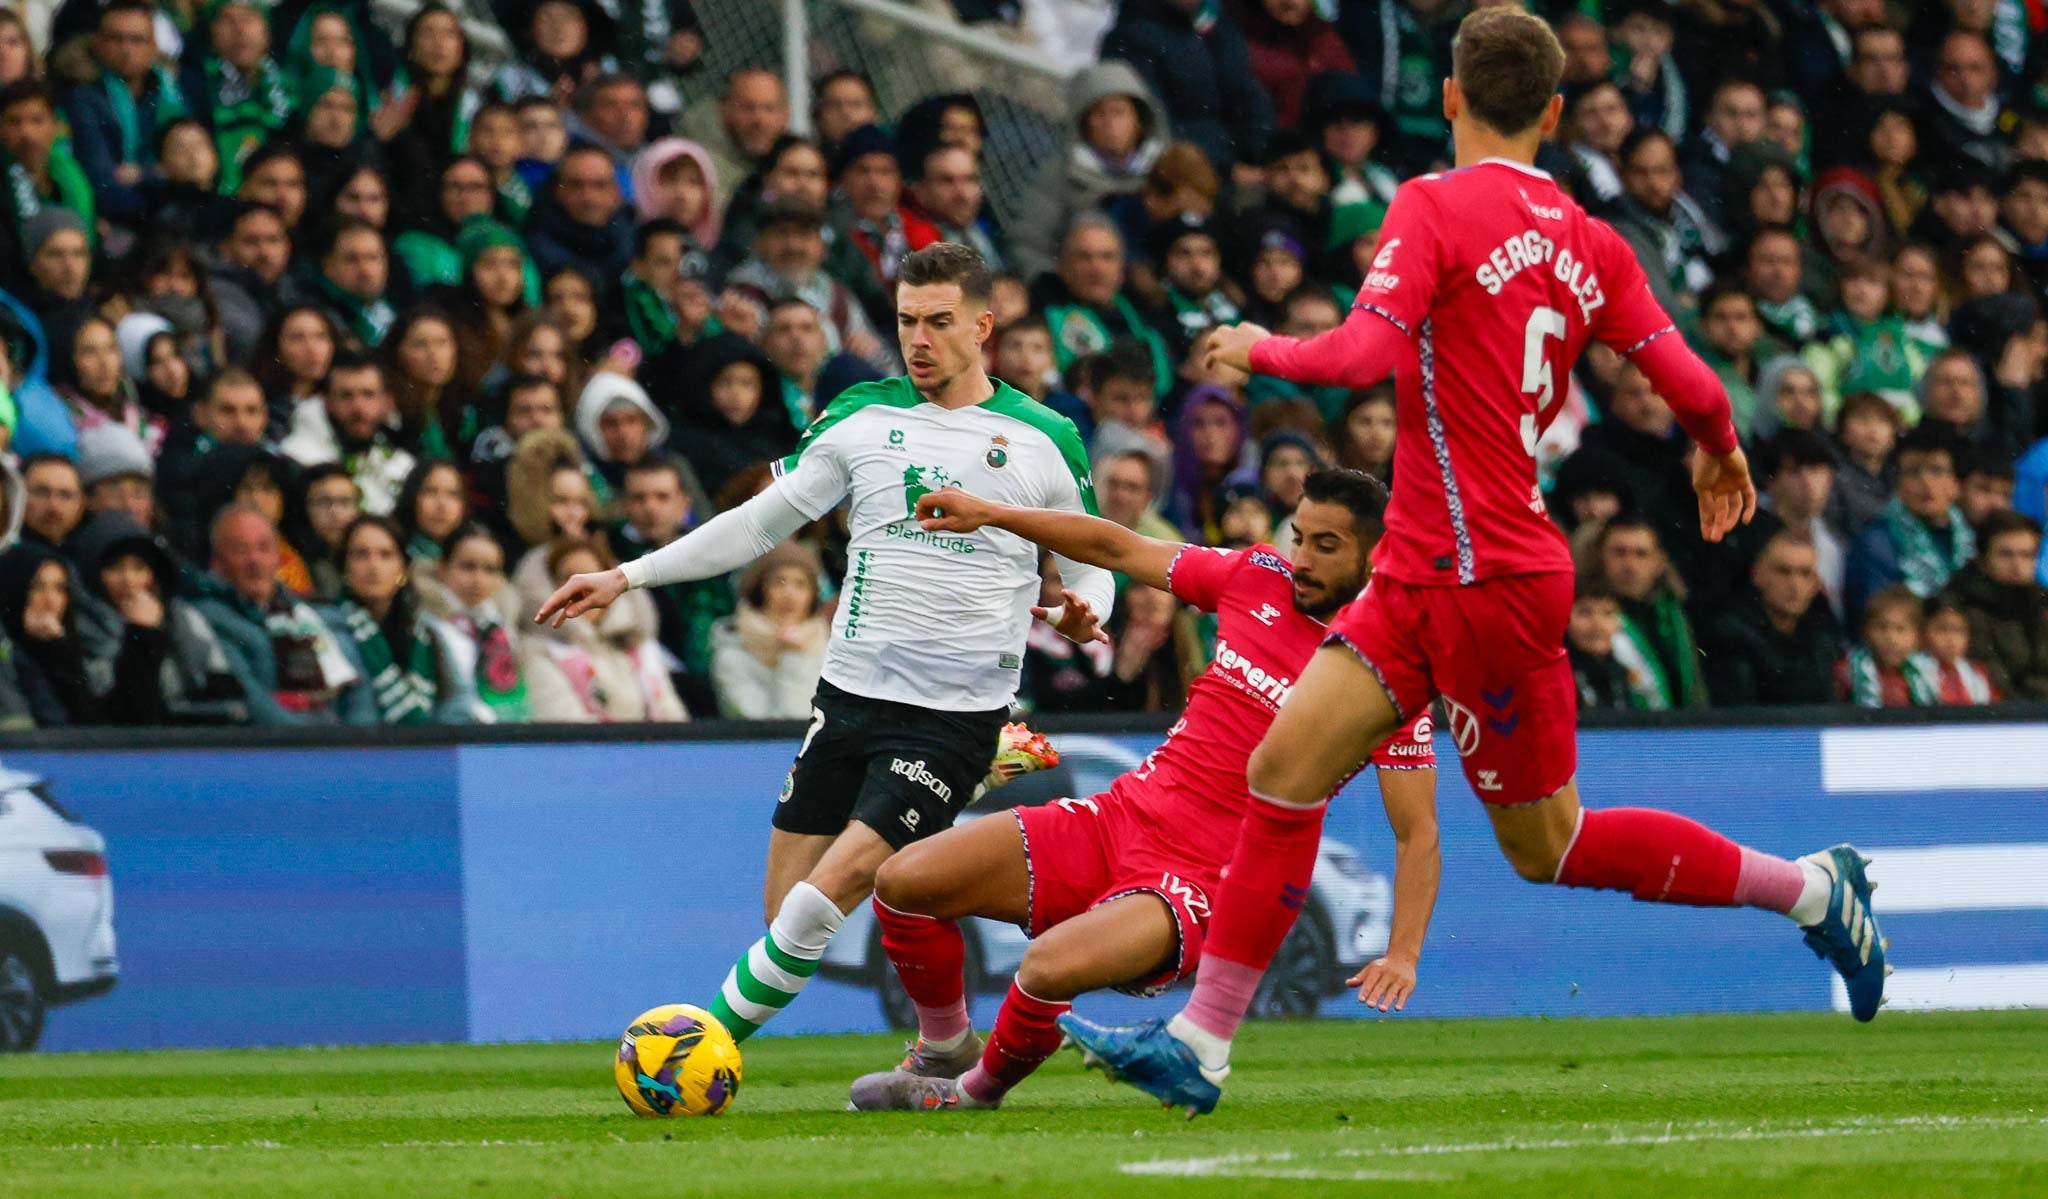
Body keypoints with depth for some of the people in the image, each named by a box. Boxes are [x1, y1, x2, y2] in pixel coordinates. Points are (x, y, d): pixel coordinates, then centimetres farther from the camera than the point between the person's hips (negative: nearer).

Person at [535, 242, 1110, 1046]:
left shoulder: (1045, 442, 0)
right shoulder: (863, 416, 7)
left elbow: (1090, 567, 12)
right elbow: (760, 524, 13)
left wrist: (1081, 613, -13)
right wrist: (625, 577, 7)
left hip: (957, 716, -4)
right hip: (850, 698, 4)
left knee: (828, 891, -18)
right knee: (787, 911, -1)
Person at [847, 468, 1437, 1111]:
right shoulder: (1259, 576, 5)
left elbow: (1418, 834, -9)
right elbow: (1120, 549, 16)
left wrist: (1403, 953, -22)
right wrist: (990, 514, 12)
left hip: (1200, 881, -6)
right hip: (1120, 815, 6)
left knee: (1051, 966, -34)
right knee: (904, 881, -7)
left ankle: (978, 1090, -1)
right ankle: (945, 1051, 20)